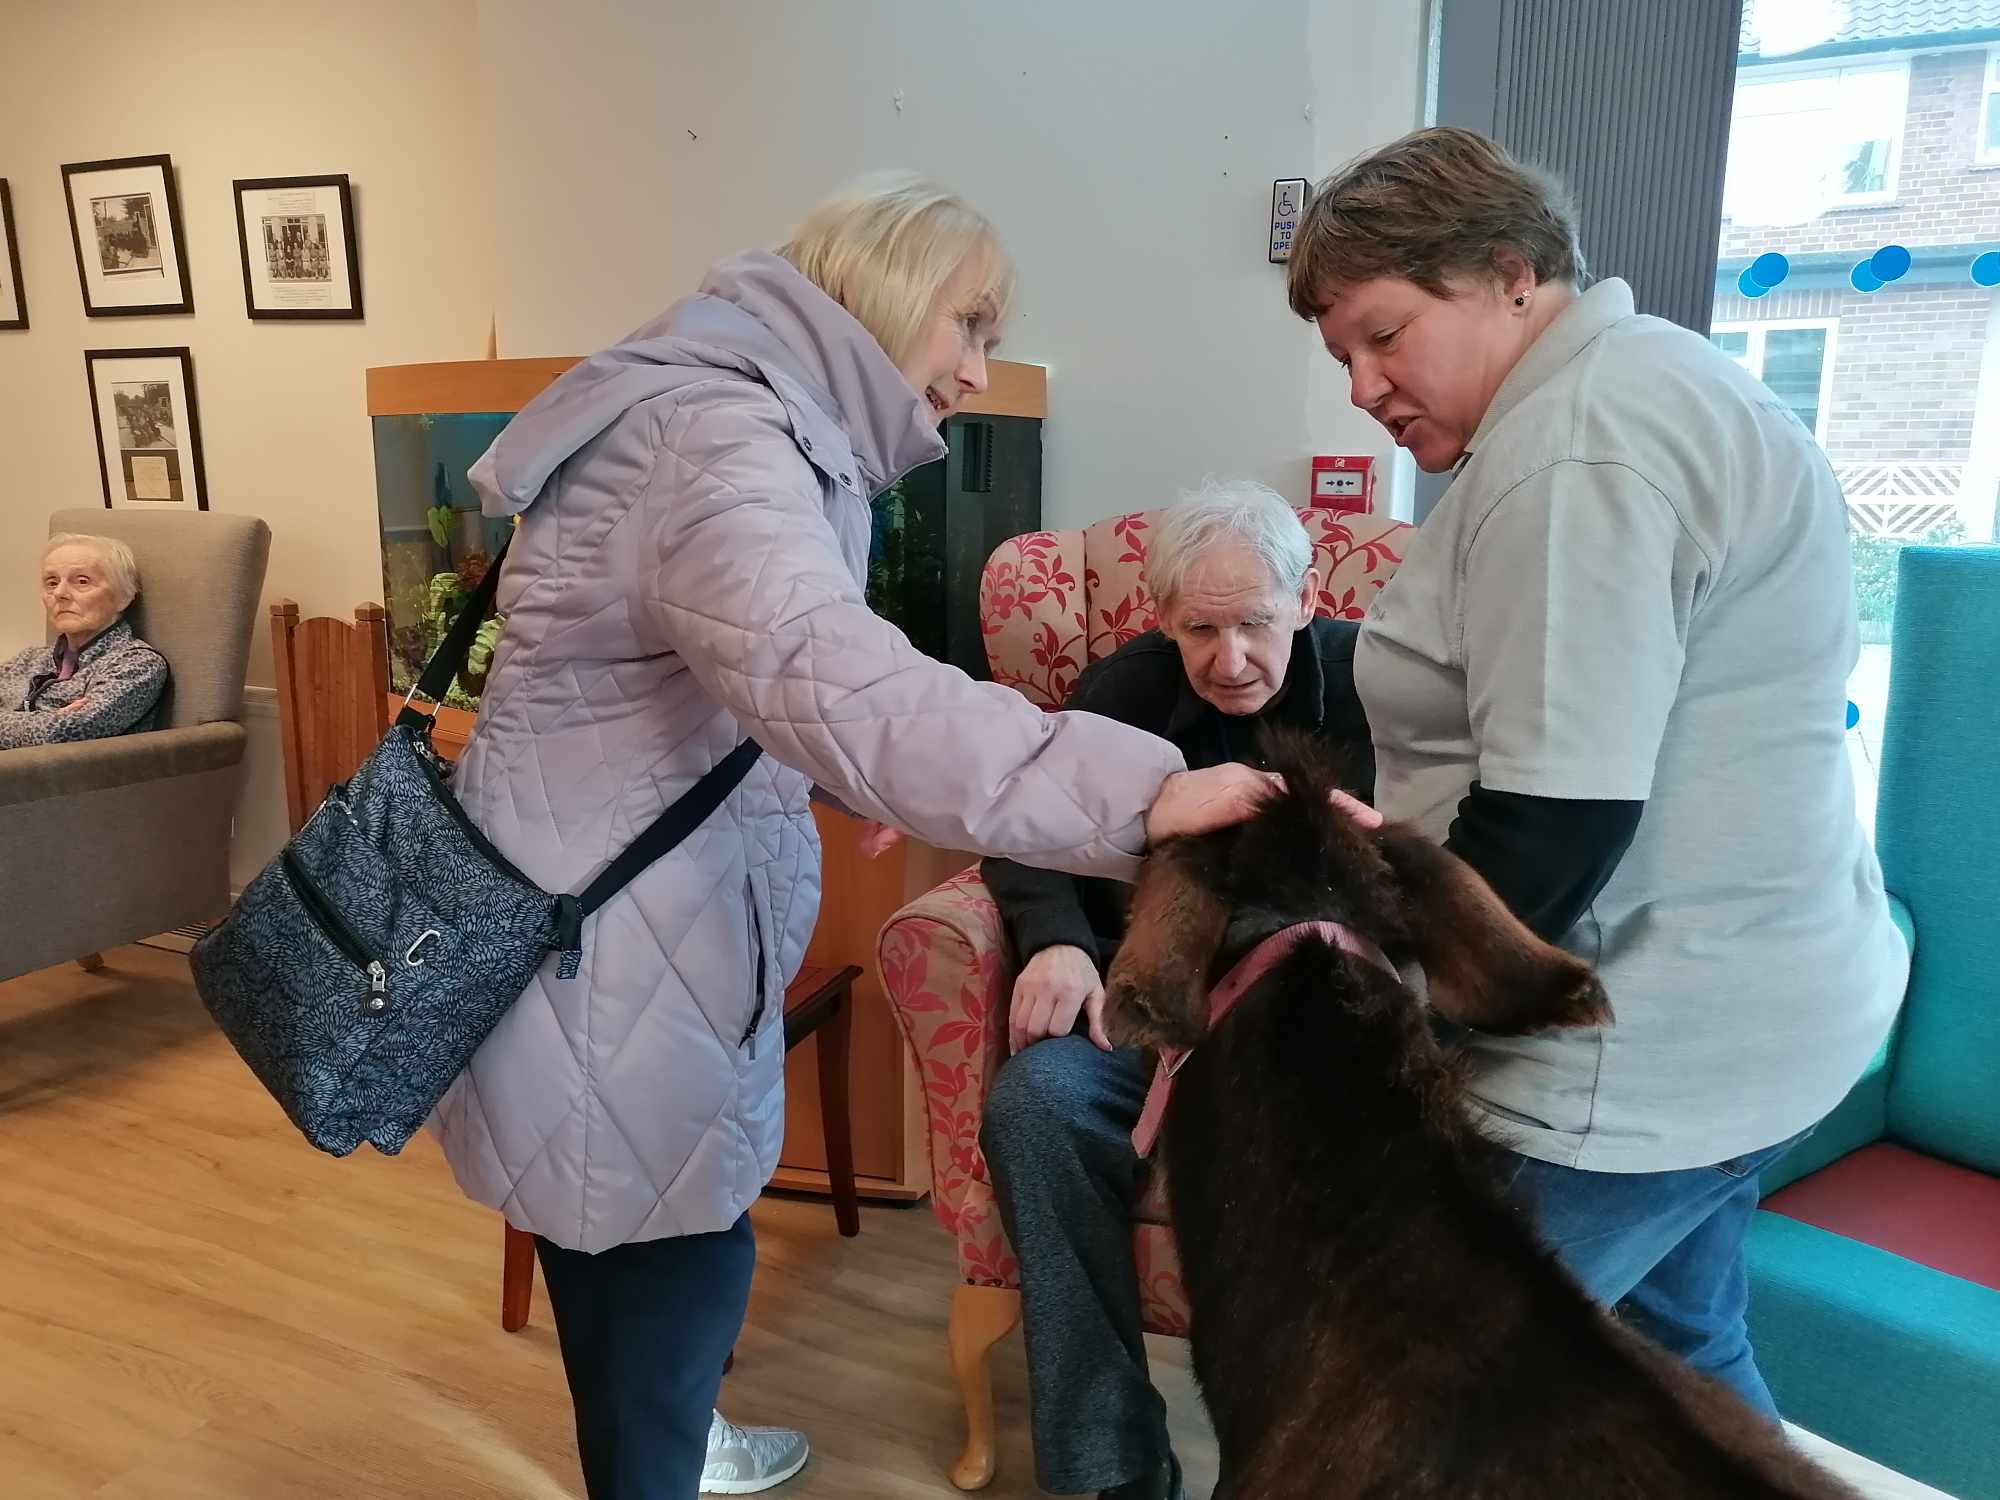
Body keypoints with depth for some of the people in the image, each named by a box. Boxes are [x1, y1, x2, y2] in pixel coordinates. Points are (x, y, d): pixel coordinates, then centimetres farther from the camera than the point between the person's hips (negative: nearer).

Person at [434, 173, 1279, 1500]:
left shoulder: (745, 424, 13)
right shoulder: (716, 438, -24)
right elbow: (831, 682, -41)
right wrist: (1136, 790, -45)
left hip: (630, 896, 10)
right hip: (601, 923, -10)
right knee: (674, 1250, 4)